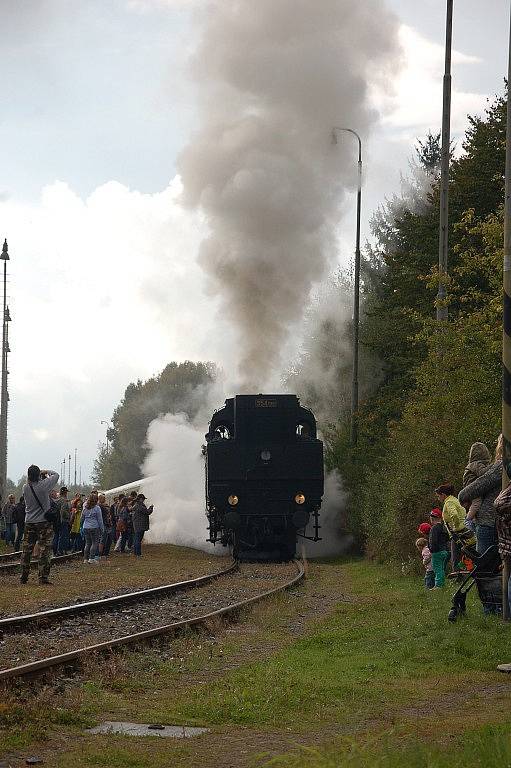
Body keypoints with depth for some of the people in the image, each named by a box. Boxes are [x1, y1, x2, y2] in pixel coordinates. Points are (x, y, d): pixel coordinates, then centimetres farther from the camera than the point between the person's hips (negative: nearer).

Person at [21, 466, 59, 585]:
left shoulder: (25, 488, -6)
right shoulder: (43, 486, -14)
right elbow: (55, 475, 0)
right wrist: (46, 472, 15)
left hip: (29, 523, 4)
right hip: (44, 522, -4)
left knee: (26, 550, 10)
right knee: (44, 550, 0)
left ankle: (23, 576, 13)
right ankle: (43, 577, -3)